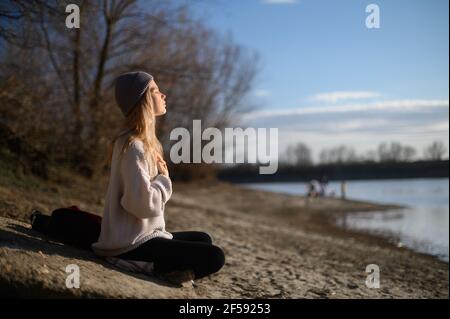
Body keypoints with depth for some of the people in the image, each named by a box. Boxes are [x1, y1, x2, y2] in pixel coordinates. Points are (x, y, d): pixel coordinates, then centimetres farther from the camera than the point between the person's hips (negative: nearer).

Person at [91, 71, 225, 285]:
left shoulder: (143, 142, 13)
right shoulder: (134, 145, -18)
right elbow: (143, 203, -26)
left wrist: (161, 178, -1)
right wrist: (164, 179, -9)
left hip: (139, 233, 10)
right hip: (131, 243, -10)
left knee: (203, 239, 23)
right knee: (214, 257, -14)